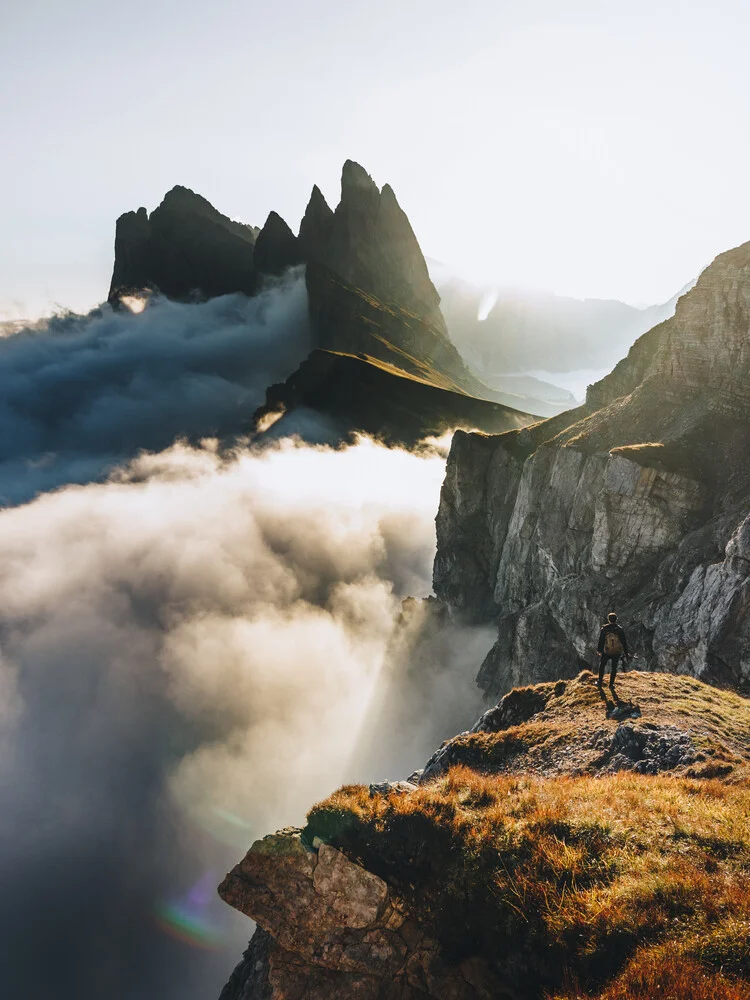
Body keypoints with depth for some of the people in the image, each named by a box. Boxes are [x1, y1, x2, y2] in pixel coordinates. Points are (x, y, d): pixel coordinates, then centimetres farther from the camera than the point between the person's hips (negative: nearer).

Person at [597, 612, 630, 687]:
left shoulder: (604, 629, -17)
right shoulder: (620, 629, -15)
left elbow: (601, 641, -7)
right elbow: (624, 642, -8)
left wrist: (599, 651, 7)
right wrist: (626, 653, 3)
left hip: (606, 652, -1)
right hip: (617, 652, 1)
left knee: (602, 665, 22)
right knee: (614, 668, 19)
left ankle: (600, 681, 27)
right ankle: (611, 684, 22)